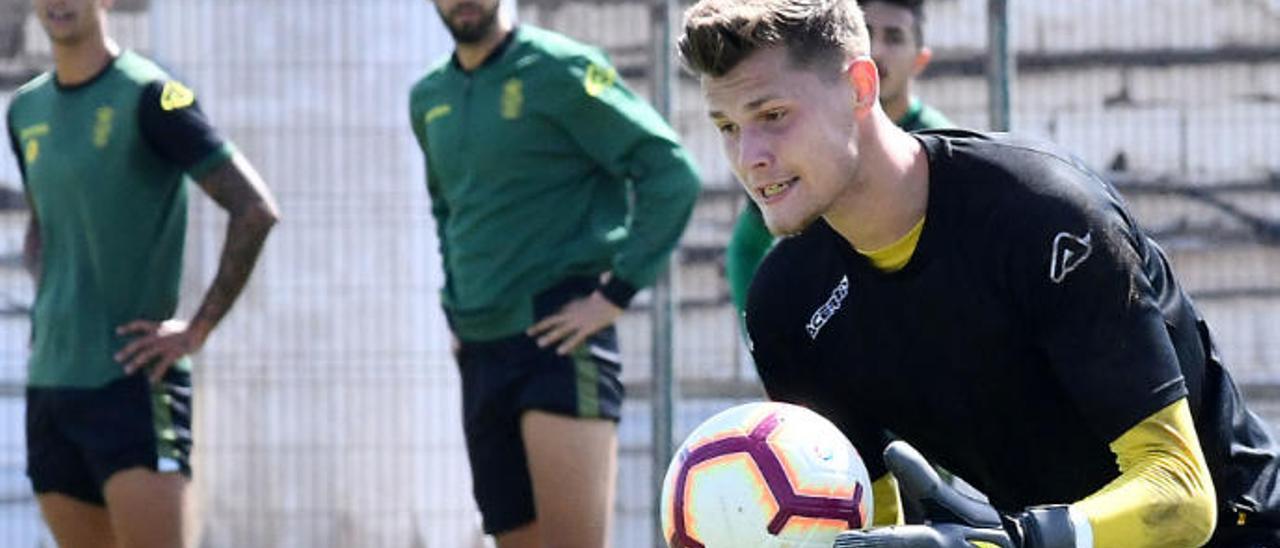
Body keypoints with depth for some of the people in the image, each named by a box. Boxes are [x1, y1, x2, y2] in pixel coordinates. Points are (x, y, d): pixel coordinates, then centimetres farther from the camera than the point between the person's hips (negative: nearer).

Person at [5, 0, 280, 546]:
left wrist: (197, 330, -13)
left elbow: (255, 209, -13)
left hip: (134, 378, -7)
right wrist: (45, 312, 13)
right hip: (49, 379, 7)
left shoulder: (148, 95, -9)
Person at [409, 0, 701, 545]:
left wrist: (616, 293, -14)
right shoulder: (429, 97, 14)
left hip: (560, 341, -7)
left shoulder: (561, 70, -7)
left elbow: (673, 174, -10)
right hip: (480, 352, 7)